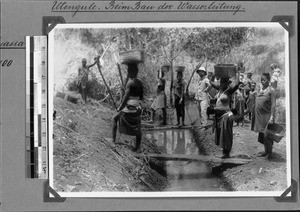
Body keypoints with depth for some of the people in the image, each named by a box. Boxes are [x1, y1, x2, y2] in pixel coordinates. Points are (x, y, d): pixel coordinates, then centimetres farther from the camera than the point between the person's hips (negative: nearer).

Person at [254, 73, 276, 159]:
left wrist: (272, 116, -19)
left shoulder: (271, 90, -9)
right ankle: (266, 151, 21)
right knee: (261, 134, 11)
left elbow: (273, 104, -13)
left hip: (267, 115, -7)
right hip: (260, 116, 7)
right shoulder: (261, 90, 12)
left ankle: (270, 153, 5)